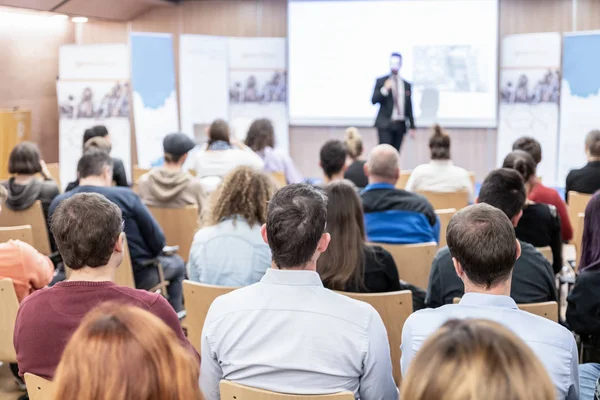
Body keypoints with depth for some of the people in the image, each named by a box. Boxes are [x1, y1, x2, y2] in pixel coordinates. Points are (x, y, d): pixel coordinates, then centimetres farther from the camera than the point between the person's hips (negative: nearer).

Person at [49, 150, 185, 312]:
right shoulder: (125, 196, -21)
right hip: (138, 278, -5)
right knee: (176, 263, 28)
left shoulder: (57, 204, -10)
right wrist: (148, 256, 8)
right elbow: (157, 241, -13)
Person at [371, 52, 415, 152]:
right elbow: (373, 100, -3)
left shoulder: (406, 85, 13)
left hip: (400, 125, 3)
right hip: (385, 124, -3)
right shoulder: (381, 81, 4)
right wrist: (384, 89, -17)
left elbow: (409, 107, 14)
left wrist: (412, 127, 10)